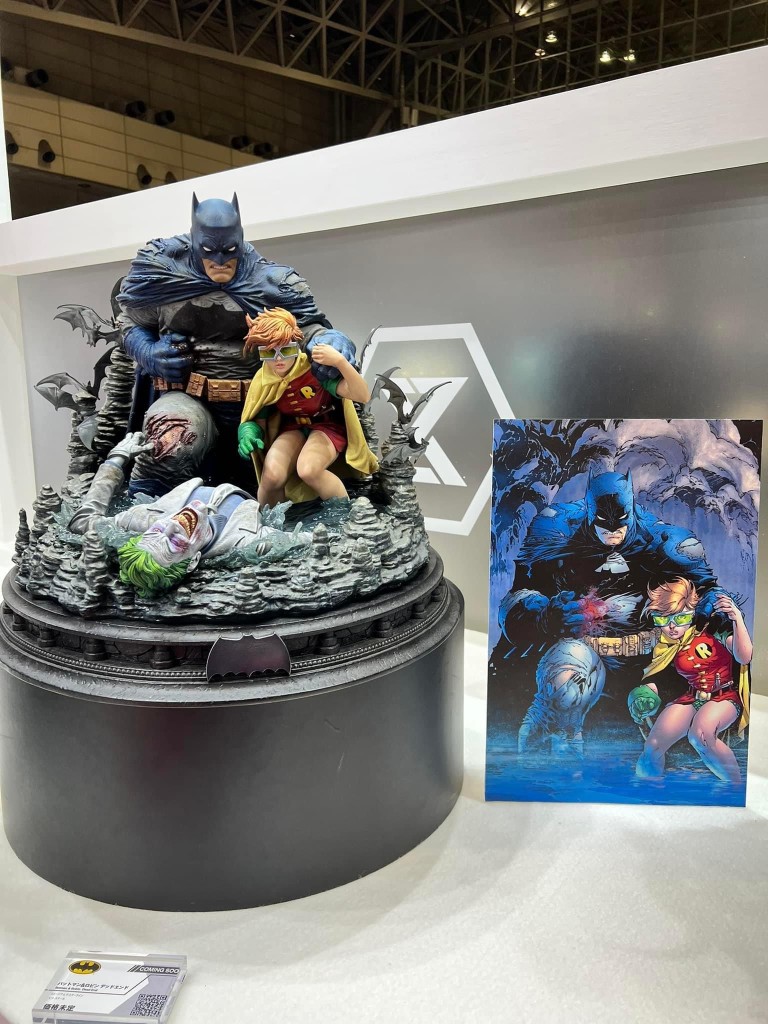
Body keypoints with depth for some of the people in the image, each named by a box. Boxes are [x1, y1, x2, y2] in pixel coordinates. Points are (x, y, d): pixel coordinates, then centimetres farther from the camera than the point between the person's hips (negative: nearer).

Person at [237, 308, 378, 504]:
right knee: (272, 475, -26)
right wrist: (249, 434, -24)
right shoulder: (264, 382, -13)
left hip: (328, 426, -3)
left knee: (308, 469, -36)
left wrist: (340, 362, -48)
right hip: (294, 428, 4)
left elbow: (363, 395, -33)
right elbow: (257, 421, 1)